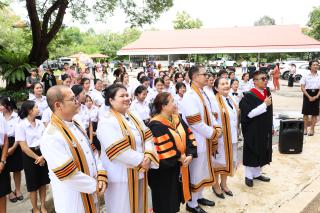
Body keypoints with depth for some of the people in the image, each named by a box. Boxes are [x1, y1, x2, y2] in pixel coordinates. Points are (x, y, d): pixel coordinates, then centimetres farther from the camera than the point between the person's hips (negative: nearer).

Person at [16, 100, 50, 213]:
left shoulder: (40, 123, 1)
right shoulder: (21, 125, -12)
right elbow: (24, 147, -13)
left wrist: (43, 156, -13)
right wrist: (37, 158, -10)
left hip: (42, 154, 4)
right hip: (30, 156, -4)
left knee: (43, 182, 13)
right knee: (33, 184, 9)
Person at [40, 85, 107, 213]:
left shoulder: (76, 126, 3)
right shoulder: (51, 137, -24)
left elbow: (92, 151, 6)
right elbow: (68, 174, -25)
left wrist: (101, 176, -6)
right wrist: (95, 185, -14)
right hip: (72, 198, -7)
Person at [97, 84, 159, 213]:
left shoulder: (133, 117, 9)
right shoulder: (107, 121, -17)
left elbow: (147, 136, 5)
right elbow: (118, 150, -25)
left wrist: (148, 156, -12)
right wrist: (141, 160, -17)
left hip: (139, 172, 7)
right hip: (121, 175, -7)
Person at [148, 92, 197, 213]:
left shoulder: (177, 119, 5)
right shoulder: (156, 126, -20)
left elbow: (189, 137, 6)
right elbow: (162, 150, -25)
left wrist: (190, 154, -8)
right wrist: (179, 157, -14)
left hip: (180, 167, 7)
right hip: (164, 171, -7)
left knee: (175, 200, 19)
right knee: (166, 203, 8)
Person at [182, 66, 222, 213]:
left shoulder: (202, 93, 9)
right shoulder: (190, 96, -21)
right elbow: (195, 122, -24)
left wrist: (216, 127, 1)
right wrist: (212, 133, -15)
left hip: (205, 139, 9)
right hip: (197, 141, -9)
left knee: (203, 170, 20)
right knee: (196, 172, 4)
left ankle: (199, 197, 37)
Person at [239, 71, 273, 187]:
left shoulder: (267, 92, 5)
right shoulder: (248, 96, -17)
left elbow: (269, 112, 14)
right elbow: (249, 113, -24)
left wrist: (271, 128, 15)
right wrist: (264, 105, -25)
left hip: (264, 130, 7)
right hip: (253, 130, -7)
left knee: (260, 152, 16)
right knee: (252, 153, 5)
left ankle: (257, 173, 31)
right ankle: (248, 176, 20)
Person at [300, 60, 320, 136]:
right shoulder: (305, 76, -3)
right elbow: (302, 88, -5)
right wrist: (309, 96, -12)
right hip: (307, 95, -1)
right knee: (306, 112, 3)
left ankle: (312, 130, 16)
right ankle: (305, 129, 15)